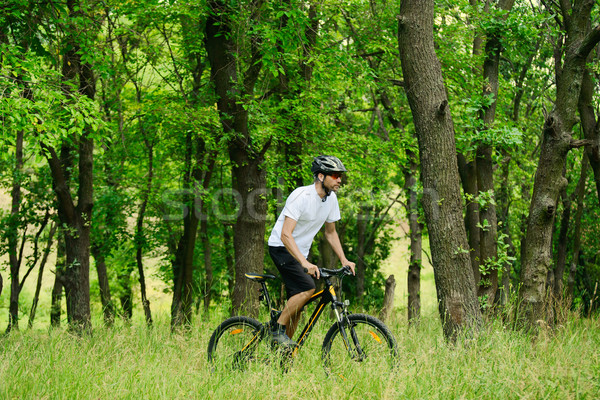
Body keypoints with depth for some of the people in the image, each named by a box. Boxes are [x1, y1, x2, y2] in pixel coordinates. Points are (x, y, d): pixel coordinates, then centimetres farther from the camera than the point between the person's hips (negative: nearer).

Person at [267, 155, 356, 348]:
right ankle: (277, 330, -15)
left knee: (297, 307, 4)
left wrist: (344, 260, 4)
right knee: (307, 288, -26)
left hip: (300, 252, 8)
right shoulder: (301, 196, -24)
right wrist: (305, 263, -41)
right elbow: (286, 235, -31)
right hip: (281, 247, -8)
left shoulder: (331, 198, 0)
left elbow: (330, 232, 15)